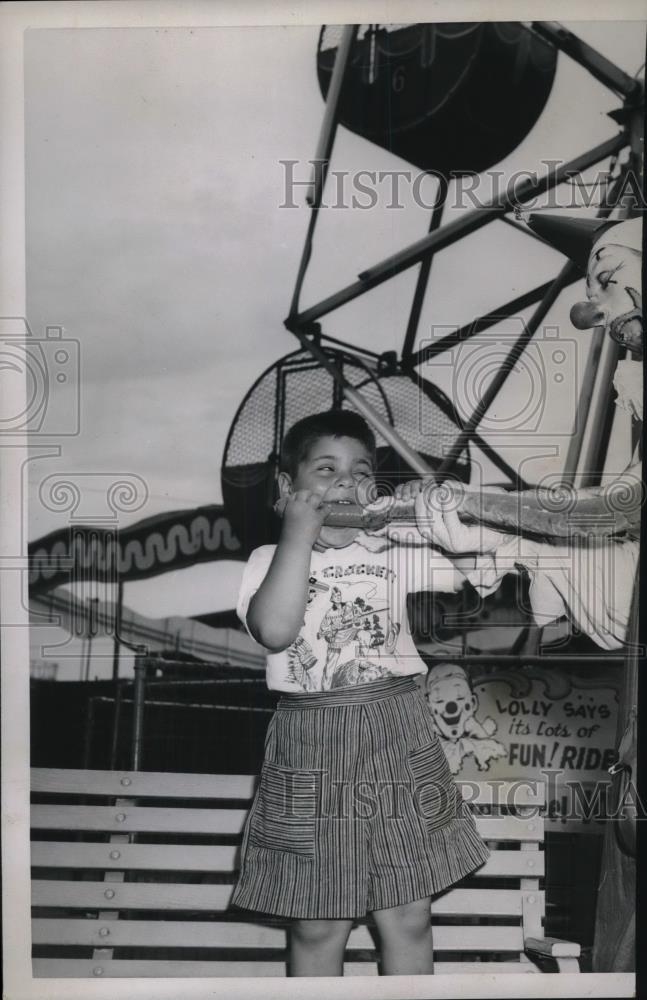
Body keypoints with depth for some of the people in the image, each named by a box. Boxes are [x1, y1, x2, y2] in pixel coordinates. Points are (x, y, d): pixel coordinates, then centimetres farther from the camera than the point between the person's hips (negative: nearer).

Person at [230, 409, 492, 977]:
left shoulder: (394, 552, 6)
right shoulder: (271, 561, -1)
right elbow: (275, 629, -21)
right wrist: (299, 532, -16)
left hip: (398, 741, 2)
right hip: (312, 748, -2)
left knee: (408, 917, 10)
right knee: (318, 926, 9)